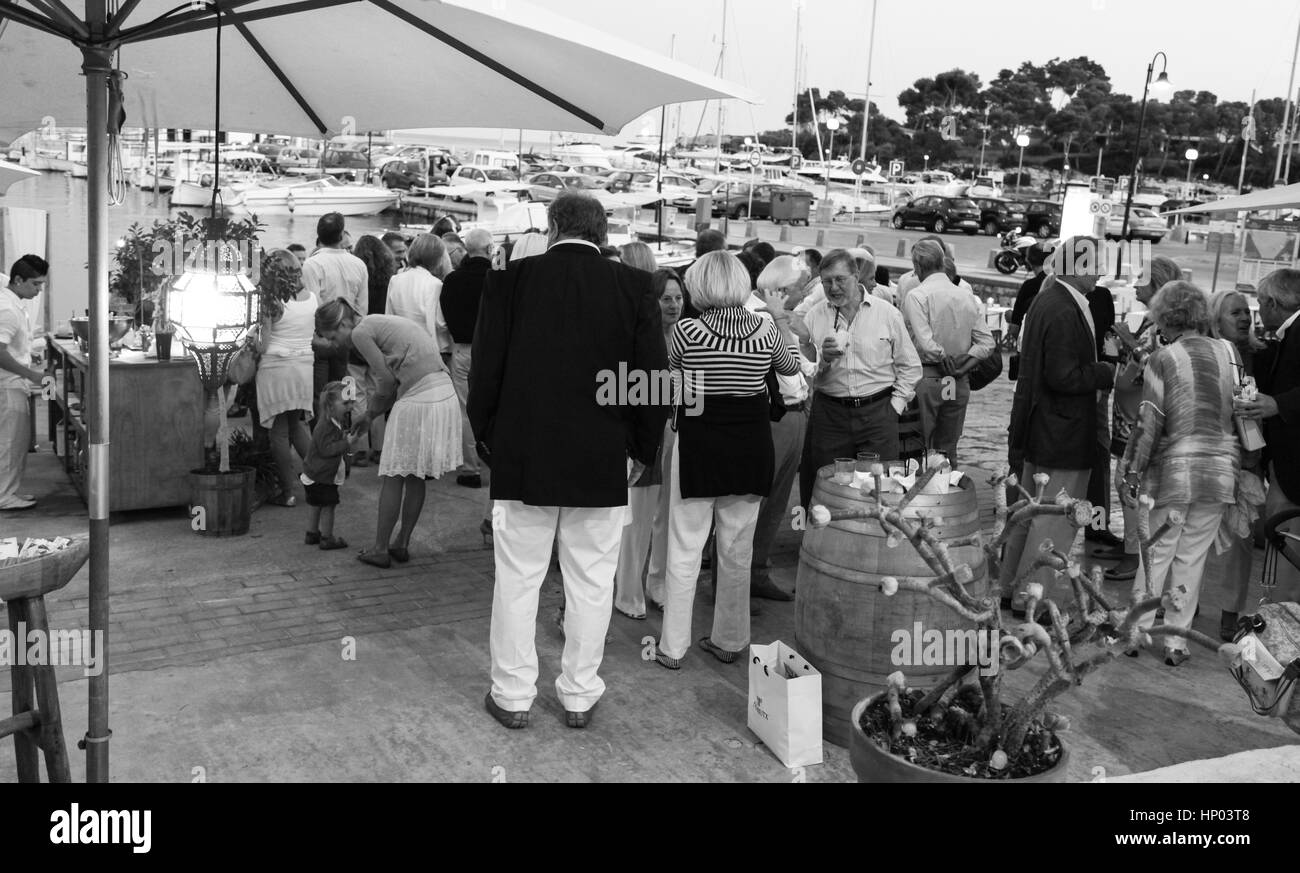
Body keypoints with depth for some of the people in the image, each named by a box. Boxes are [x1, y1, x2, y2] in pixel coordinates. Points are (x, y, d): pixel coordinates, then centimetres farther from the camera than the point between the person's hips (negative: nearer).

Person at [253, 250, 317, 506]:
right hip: (305, 365, 5)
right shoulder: (311, 298, 3)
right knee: (296, 424, 22)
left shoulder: (272, 302, -11)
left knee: (280, 431, 4)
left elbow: (262, 346, -11)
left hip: (276, 367, -5)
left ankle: (287, 492, 8)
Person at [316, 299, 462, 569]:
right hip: (446, 396, 9)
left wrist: (371, 411, 13)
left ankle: (380, 550, 13)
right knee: (415, 478, 17)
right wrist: (369, 415, 19)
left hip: (417, 403, -9)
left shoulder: (361, 332, -6)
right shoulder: (383, 322, 21)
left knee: (393, 479, 5)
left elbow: (387, 382, -6)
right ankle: (403, 544, 26)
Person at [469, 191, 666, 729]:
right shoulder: (632, 287, -3)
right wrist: (641, 451, 8)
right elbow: (655, 377, -3)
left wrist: (487, 439, 12)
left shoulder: (510, 280, -4)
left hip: (521, 457, 0)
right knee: (590, 583, 11)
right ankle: (579, 697, 21)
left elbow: (484, 370, -2)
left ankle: (512, 695, 20)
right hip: (602, 463, 1)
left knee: (518, 580, 10)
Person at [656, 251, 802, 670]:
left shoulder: (687, 330, -13)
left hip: (699, 441, -3)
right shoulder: (765, 330, -5)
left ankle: (673, 646, 11)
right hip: (751, 444, 3)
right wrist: (781, 318, 24)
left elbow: (670, 364, 8)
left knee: (685, 549, 6)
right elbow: (791, 366, 15)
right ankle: (730, 639, 26)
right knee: (738, 549, 15)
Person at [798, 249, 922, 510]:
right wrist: (822, 358, -15)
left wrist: (895, 405, 1)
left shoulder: (888, 314, 3)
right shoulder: (813, 317, 5)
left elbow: (910, 367, 9)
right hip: (828, 414, 1)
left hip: (878, 414, -1)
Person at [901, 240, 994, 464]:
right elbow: (986, 343, 3)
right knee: (948, 450, 13)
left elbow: (925, 344, -18)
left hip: (927, 378, -5)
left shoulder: (917, 296, -9)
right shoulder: (969, 298, 8)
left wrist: (943, 359, -3)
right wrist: (962, 367, -1)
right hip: (959, 383, 5)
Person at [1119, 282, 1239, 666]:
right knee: (1192, 559, 11)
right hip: (1220, 471, 3)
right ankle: (1176, 640, 17)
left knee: (1156, 555, 10)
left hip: (1174, 470, -3)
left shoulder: (1162, 359, -9)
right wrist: (1243, 463, 17)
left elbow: (1149, 423, -11)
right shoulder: (1229, 352, 2)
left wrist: (1132, 471, -5)